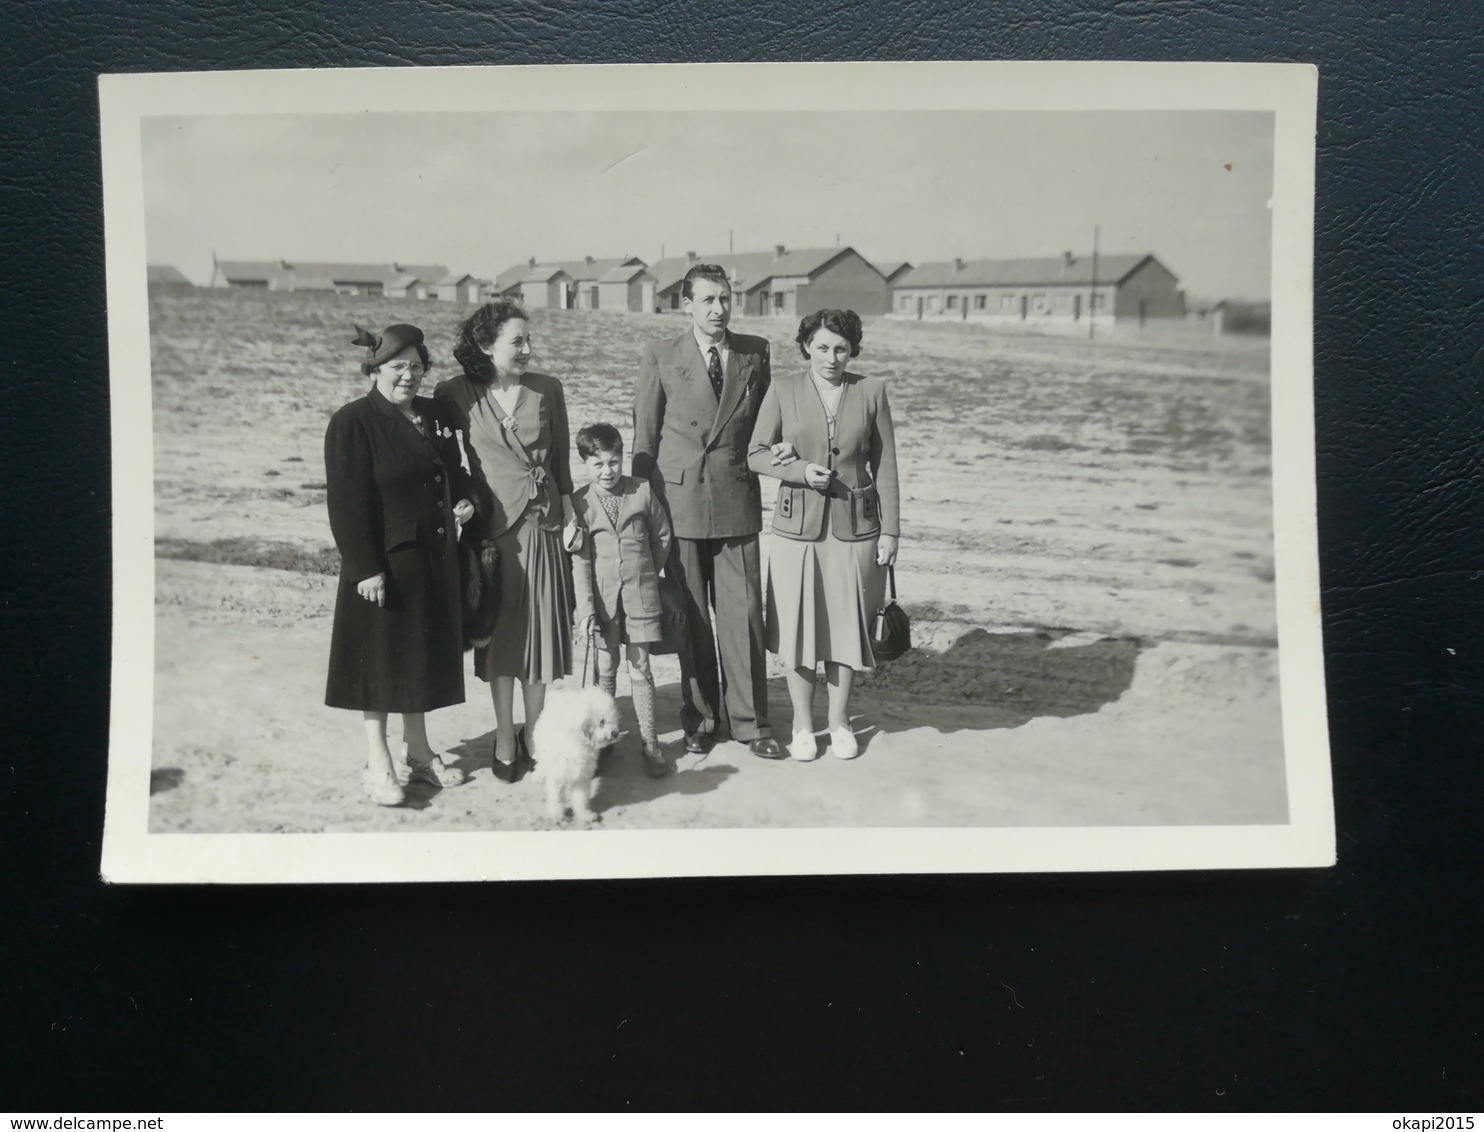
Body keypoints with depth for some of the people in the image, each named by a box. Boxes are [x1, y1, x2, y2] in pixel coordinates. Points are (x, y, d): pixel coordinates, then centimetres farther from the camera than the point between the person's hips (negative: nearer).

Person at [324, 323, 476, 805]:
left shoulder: (434, 416, 9)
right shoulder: (353, 422, -12)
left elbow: (453, 472, 23)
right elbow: (347, 503, -15)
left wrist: (463, 499, 0)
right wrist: (365, 569, -19)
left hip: (433, 560, 7)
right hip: (383, 561, -6)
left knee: (422, 654, 15)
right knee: (381, 659, 4)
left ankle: (419, 752, 29)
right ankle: (378, 765, 16)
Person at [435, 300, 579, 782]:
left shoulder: (547, 390, 3)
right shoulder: (456, 394, -3)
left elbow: (561, 459, 8)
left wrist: (569, 515, 3)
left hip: (543, 522, 2)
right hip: (493, 525, -1)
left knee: (542, 627, 5)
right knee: (500, 632, 4)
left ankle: (534, 734, 19)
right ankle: (505, 738, 15)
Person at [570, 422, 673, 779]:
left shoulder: (642, 491, -2)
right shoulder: (580, 502, -4)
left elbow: (662, 535, 11)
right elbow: (580, 559, -6)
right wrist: (586, 608, -11)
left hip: (640, 594, 0)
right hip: (602, 597, 0)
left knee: (640, 670, 5)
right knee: (605, 669, 9)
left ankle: (649, 742, 11)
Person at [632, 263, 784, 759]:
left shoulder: (755, 351, 6)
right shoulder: (660, 356, 0)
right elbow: (645, 435, 3)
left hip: (737, 500, 1)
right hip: (679, 500, -1)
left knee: (743, 615, 1)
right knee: (691, 617, 7)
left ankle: (749, 721, 13)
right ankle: (701, 719, 20)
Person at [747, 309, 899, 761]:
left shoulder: (871, 391, 1)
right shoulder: (783, 390, -1)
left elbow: (884, 465, 3)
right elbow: (757, 454, 3)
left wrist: (890, 529, 1)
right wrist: (800, 470, -15)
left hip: (854, 525, 1)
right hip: (797, 524, 0)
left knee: (846, 624, 8)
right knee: (797, 626, 4)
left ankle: (840, 721, 25)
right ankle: (802, 725, 21)